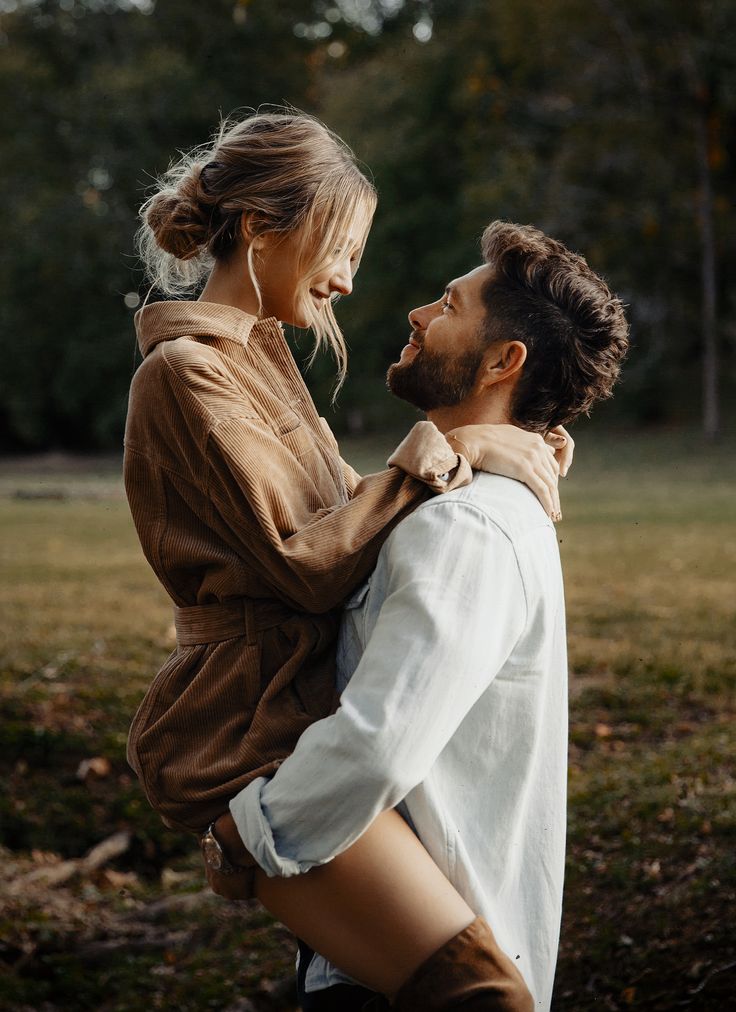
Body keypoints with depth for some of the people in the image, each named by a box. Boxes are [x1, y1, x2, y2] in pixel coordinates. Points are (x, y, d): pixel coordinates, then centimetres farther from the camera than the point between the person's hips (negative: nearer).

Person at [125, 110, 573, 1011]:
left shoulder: (257, 355, 17)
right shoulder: (190, 370, -13)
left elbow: (347, 509, 17)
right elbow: (306, 563, -18)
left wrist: (487, 445, 6)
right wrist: (440, 450, -13)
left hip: (297, 713, 11)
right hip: (247, 738, -11)